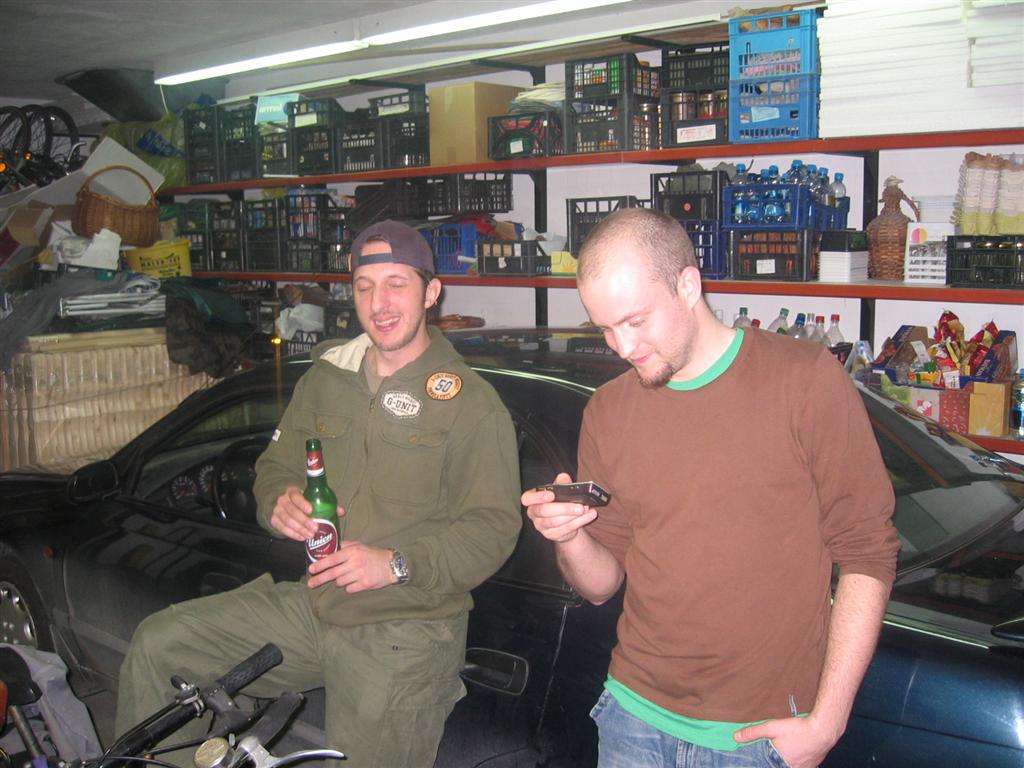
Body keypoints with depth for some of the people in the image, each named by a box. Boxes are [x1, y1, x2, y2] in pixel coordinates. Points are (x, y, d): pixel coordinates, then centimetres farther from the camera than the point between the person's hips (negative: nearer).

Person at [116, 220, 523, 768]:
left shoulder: (472, 403, -8)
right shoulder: (326, 378, 11)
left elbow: (493, 527, -13)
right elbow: (275, 466, 18)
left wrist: (397, 564, -25)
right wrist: (279, 501, -6)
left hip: (404, 631, -5)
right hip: (312, 605, 6)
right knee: (156, 645, -1)